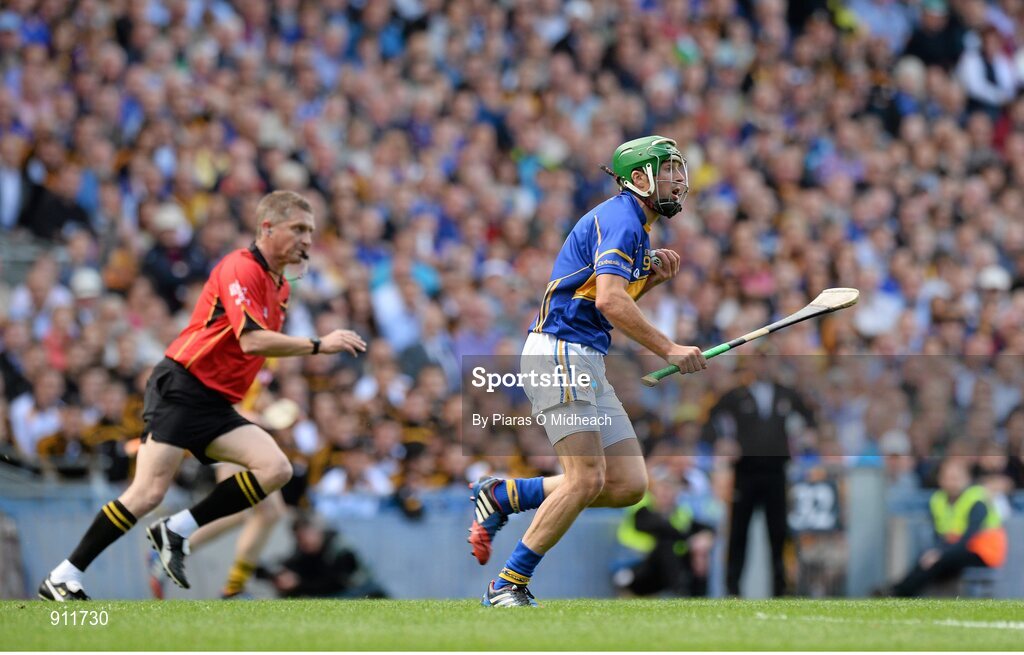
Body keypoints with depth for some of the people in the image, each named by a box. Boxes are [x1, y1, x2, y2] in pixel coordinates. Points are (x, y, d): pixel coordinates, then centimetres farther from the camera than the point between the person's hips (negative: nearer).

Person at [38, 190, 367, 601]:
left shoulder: (280, 288, 17)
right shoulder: (241, 268, -13)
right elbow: (252, 340, -25)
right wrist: (318, 346, -23)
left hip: (215, 404, 9)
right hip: (180, 388, -9)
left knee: (276, 469, -10)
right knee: (149, 493, -17)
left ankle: (176, 532, -5)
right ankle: (61, 579, -8)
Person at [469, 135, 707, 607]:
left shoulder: (636, 227, 20)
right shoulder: (620, 219, -12)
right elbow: (609, 302, -25)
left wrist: (652, 277, 10)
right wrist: (668, 350, -24)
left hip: (587, 362, 10)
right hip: (557, 353, -10)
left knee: (629, 485, 1)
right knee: (587, 479, -18)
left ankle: (502, 496, 11)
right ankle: (508, 586, -9)